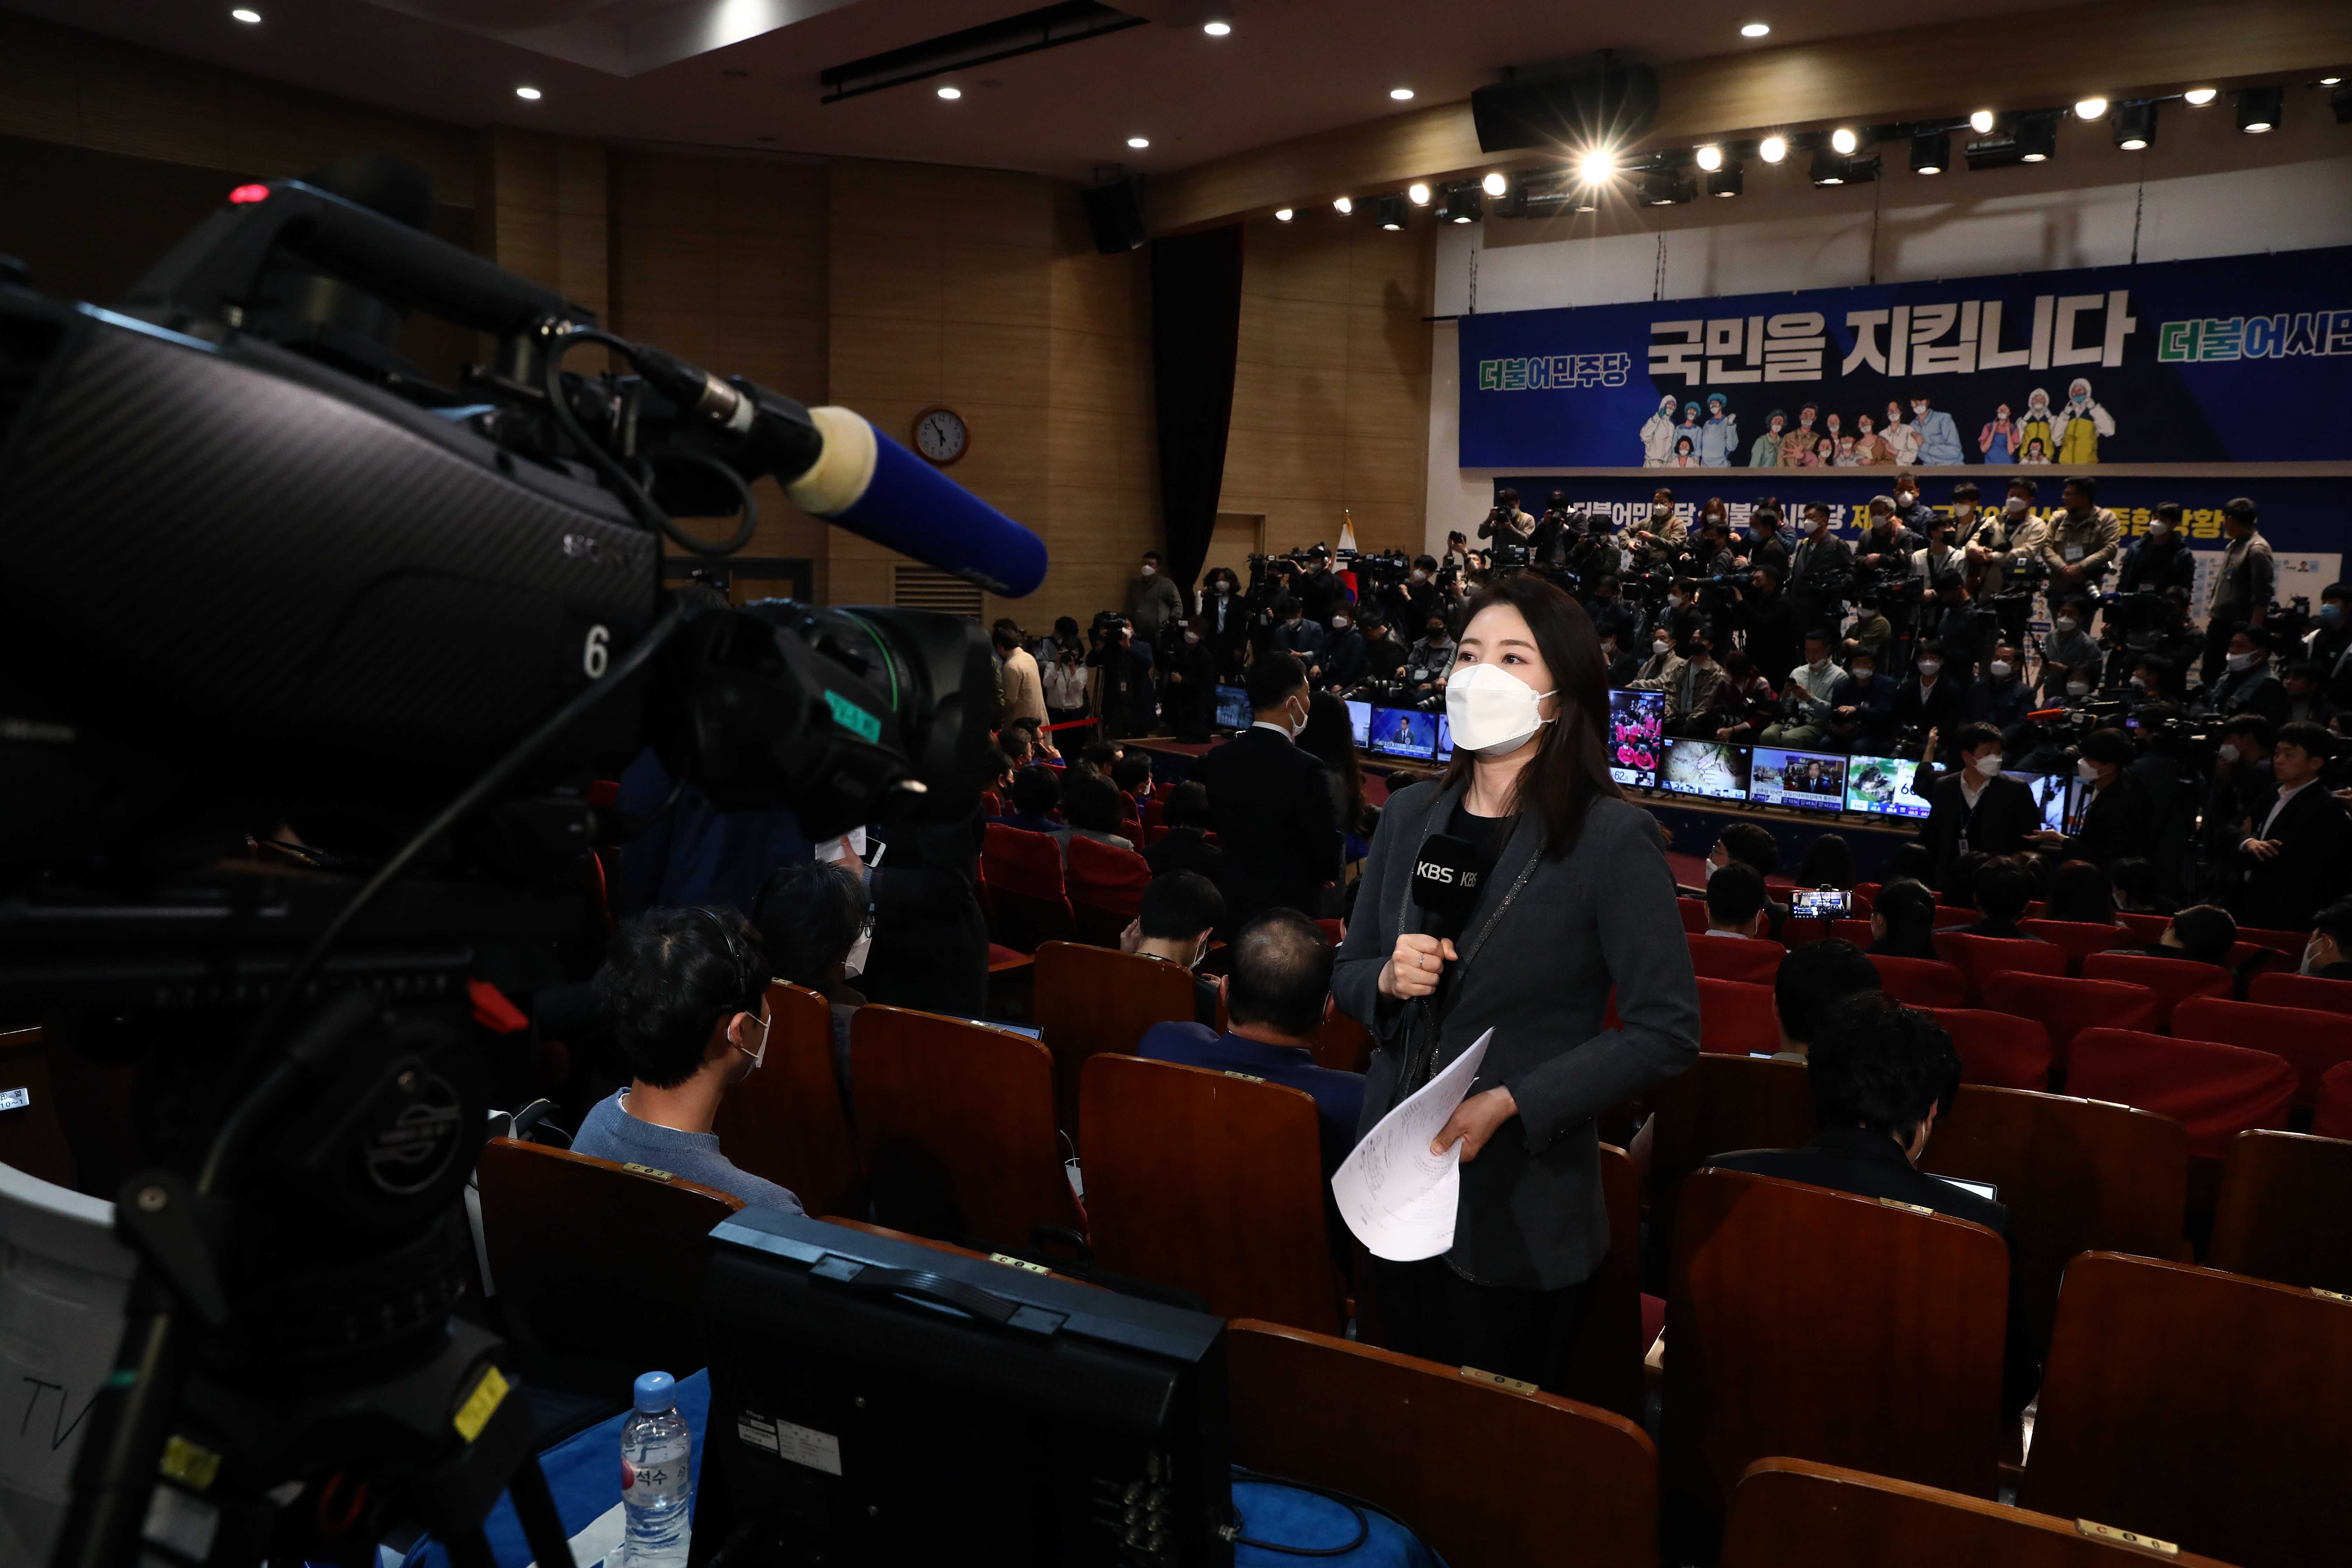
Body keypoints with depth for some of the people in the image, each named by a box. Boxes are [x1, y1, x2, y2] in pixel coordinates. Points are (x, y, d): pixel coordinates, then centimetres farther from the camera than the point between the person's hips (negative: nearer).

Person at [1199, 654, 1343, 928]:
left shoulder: (1216, 759, -3)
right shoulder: (1305, 770, -21)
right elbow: (1329, 850, -15)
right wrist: (1325, 875, 7)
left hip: (1233, 901, 6)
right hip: (1290, 906, -6)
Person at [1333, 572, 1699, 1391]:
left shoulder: (1614, 839, -12)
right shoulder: (1410, 815, 4)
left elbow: (1668, 1030, -14)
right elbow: (1348, 974, 12)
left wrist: (1511, 1102, -20)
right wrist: (1388, 979, -11)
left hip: (1522, 1209, -4)